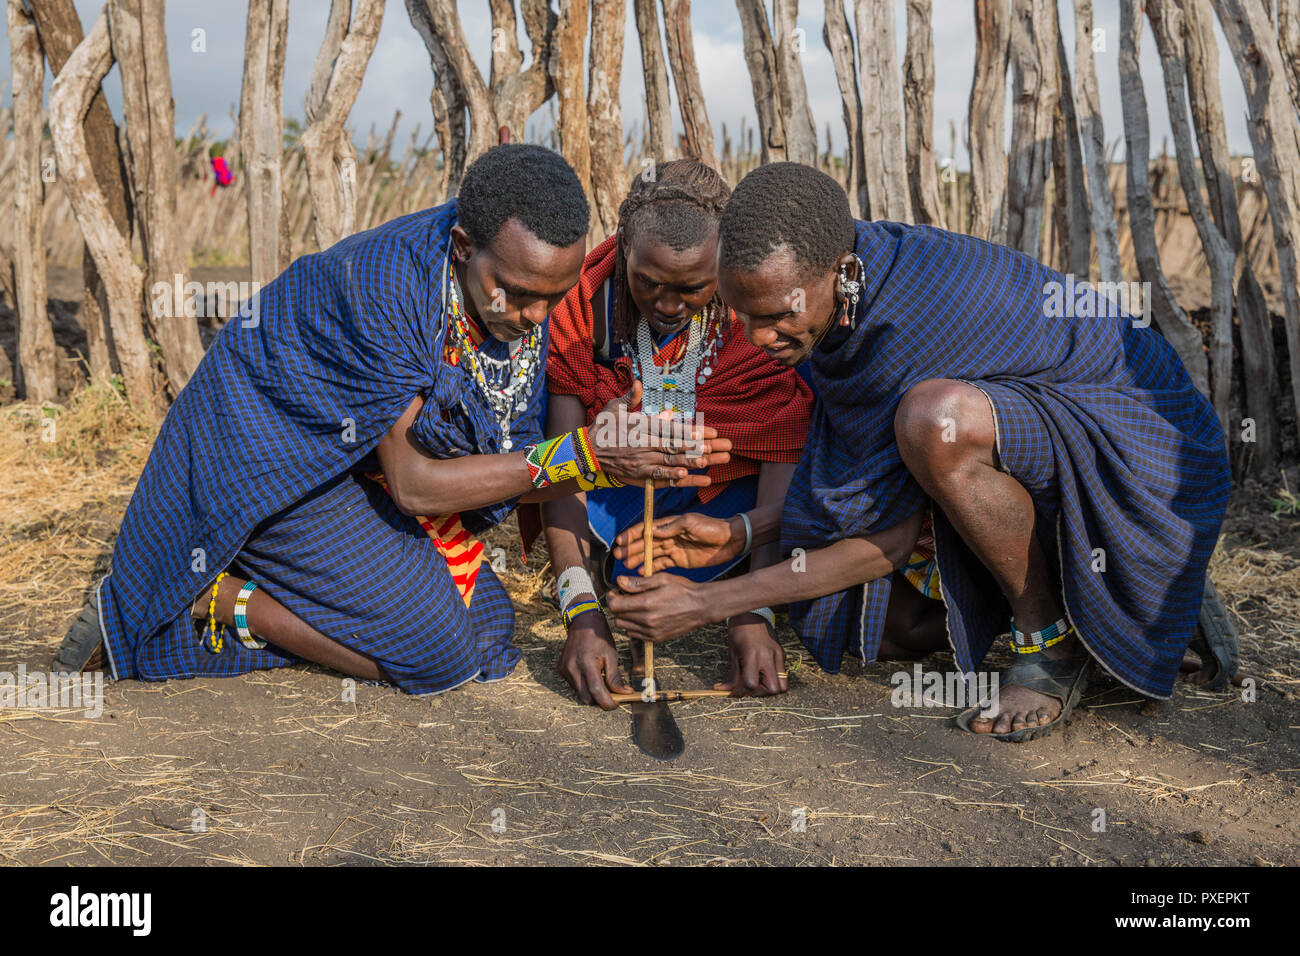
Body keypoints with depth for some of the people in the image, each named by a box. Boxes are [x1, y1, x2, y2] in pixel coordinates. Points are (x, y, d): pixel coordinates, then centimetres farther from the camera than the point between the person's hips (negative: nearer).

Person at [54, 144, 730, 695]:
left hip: (359, 458, 8)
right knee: (439, 652, -15)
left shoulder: (519, 284, -12)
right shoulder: (389, 282, -33)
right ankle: (208, 599, -3)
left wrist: (617, 461, -22)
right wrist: (579, 457, -36)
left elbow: (517, 466, -6)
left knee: (487, 624, 2)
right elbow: (412, 485, -30)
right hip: (273, 444, -8)